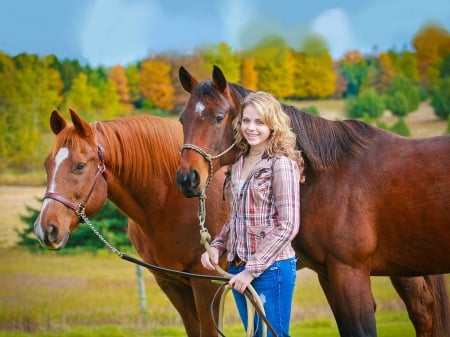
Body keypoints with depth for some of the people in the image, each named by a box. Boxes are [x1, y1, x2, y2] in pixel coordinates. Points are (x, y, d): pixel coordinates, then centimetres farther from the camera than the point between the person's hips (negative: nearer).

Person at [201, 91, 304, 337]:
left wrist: (252, 269, -18)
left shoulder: (281, 164, -12)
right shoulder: (238, 164, 11)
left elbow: (288, 225, -16)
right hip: (238, 267, 8)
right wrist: (216, 247, 1)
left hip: (270, 268, -7)